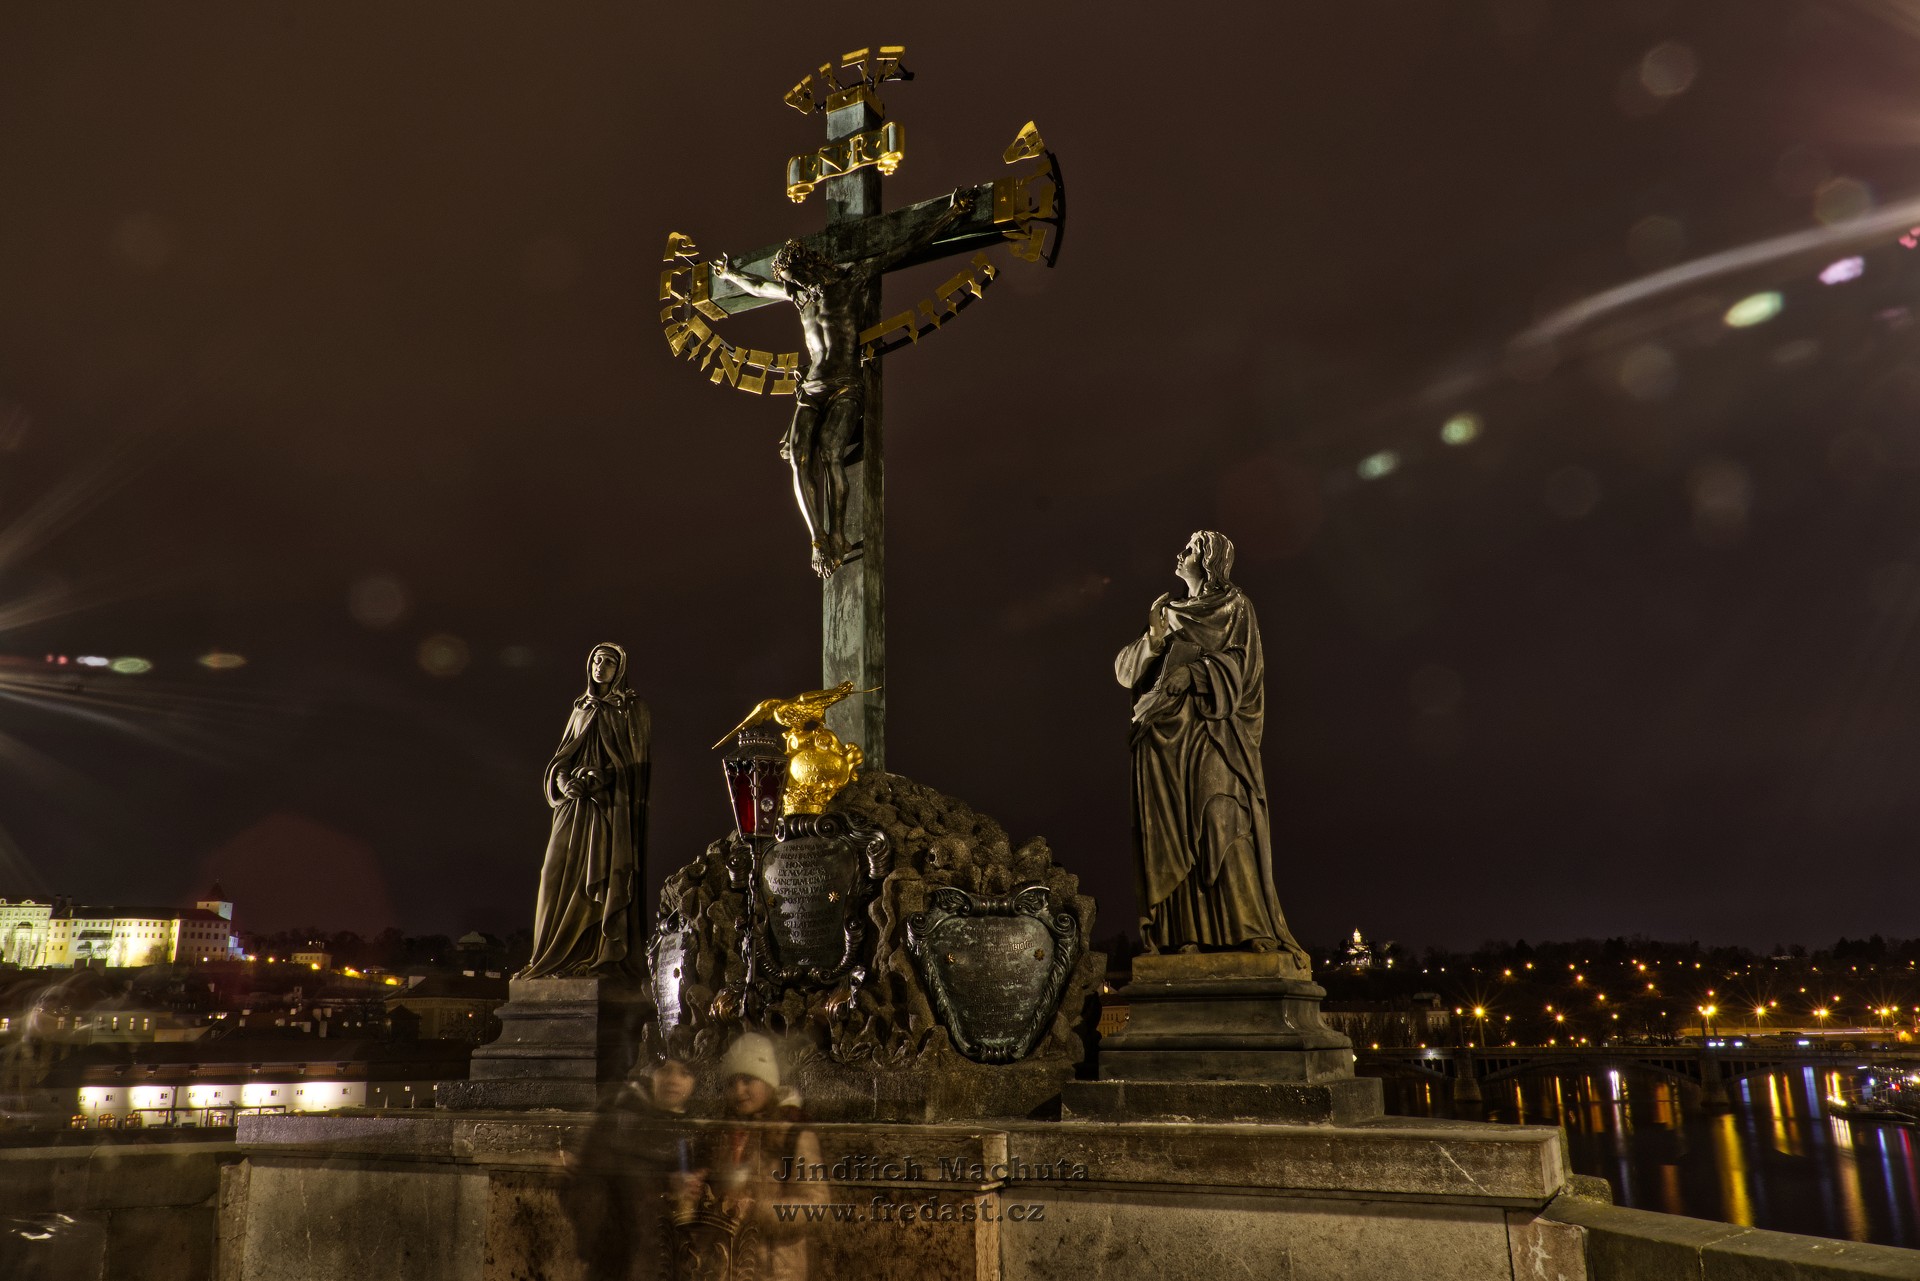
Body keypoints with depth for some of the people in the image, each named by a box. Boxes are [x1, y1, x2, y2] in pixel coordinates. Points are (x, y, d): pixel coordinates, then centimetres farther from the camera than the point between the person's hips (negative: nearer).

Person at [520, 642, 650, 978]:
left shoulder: (633, 710, 5)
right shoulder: (581, 709, 19)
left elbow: (636, 762, -4)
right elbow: (562, 758, 16)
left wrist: (601, 778, -17)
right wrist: (564, 781, -5)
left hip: (611, 805, -5)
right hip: (576, 803, 5)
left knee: (606, 878, -11)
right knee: (562, 873, -3)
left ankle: (607, 958, -11)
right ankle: (557, 959, -2)